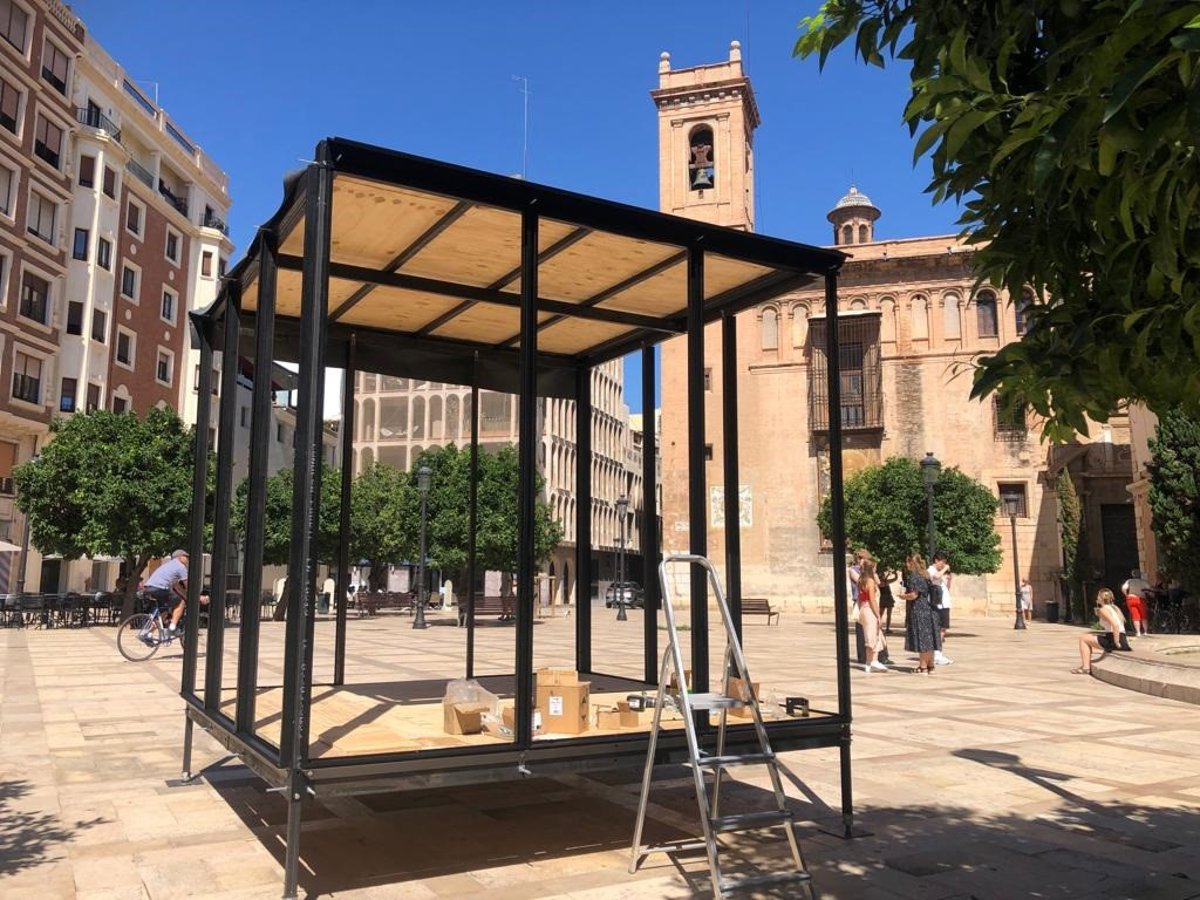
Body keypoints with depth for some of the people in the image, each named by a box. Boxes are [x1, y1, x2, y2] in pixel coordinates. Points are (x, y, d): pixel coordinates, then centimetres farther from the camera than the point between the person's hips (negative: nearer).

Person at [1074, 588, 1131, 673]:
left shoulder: (1103, 609, -9)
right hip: (1122, 639, 9)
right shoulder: (1114, 607, 17)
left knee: (1083, 638, 1)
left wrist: (1116, 642, -19)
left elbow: (1115, 625, -23)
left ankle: (1086, 668, -2)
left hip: (1112, 640, -9)